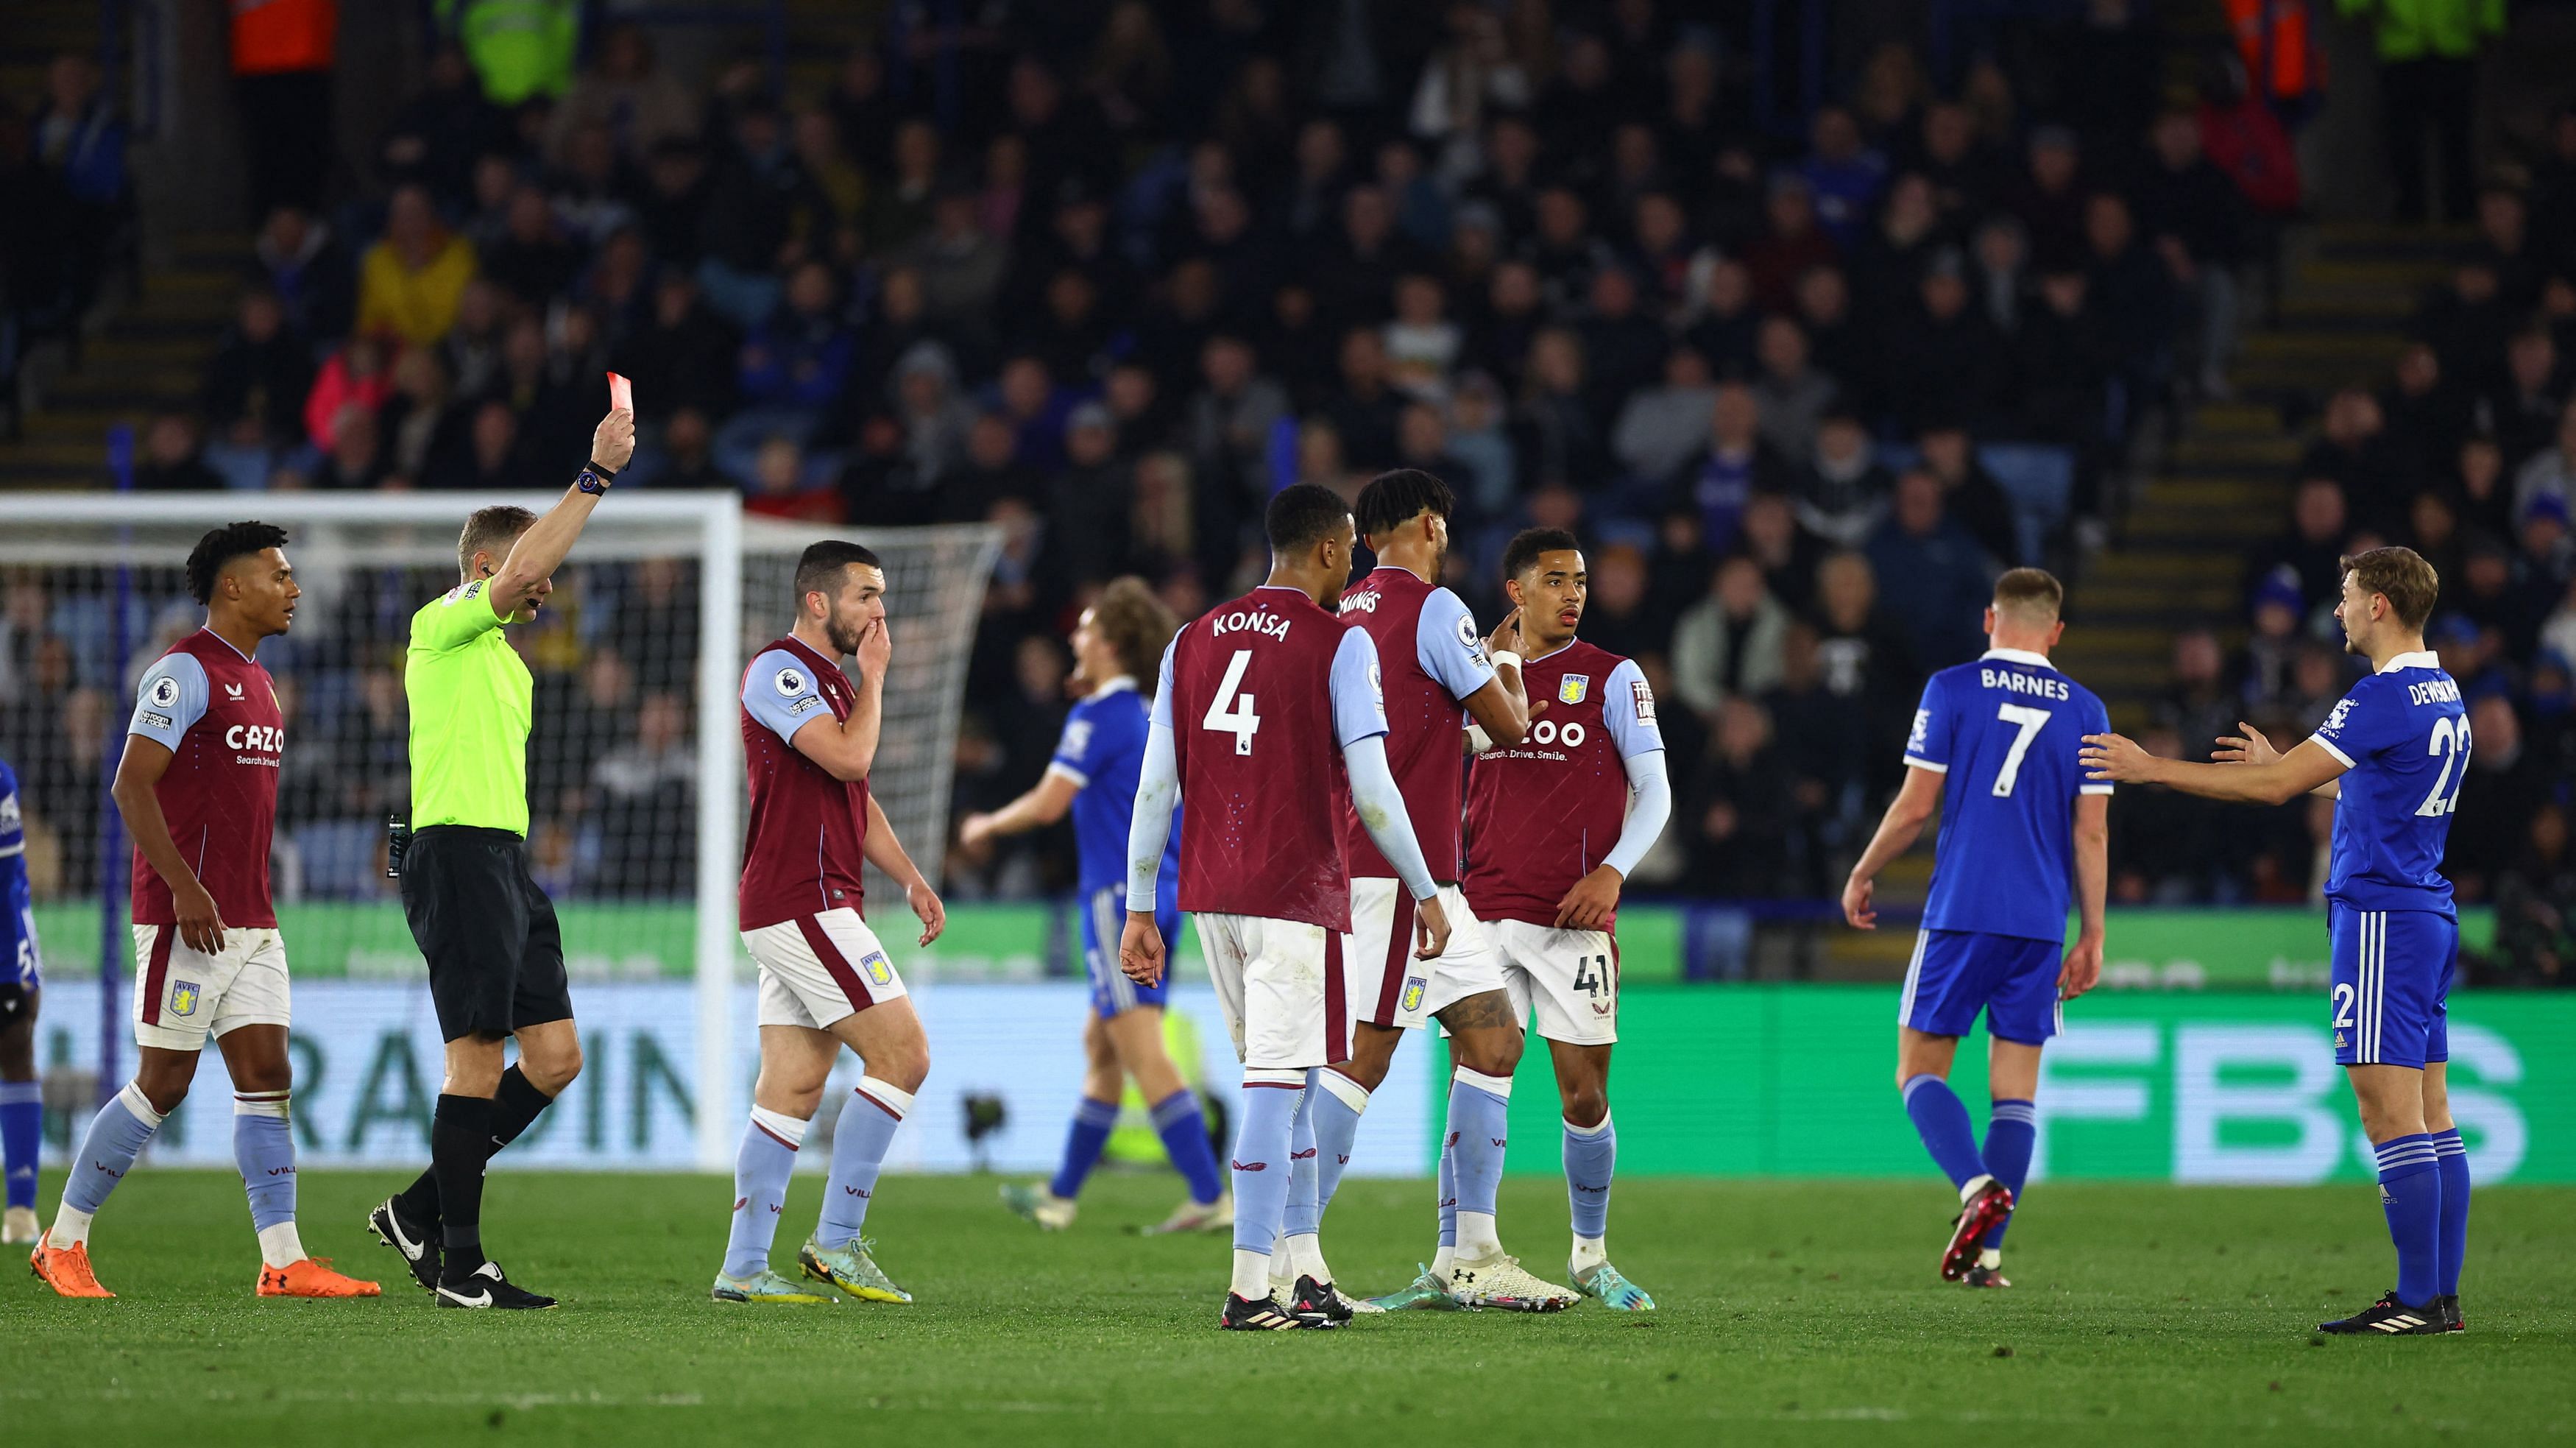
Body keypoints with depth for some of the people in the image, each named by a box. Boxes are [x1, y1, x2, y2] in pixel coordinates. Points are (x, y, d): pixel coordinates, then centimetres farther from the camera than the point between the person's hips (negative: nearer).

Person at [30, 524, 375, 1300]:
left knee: (266, 1077, 1)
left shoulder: (257, 682, 18)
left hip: (250, 922, 9)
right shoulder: (186, 672, -11)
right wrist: (185, 888, -24)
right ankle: (63, 1243, 6)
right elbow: (131, 784, -17)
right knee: (163, 1084, -5)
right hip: (188, 916, -9)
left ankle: (284, 1262, -2)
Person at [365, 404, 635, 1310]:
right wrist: (597, 476, -23)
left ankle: (421, 1211, 14)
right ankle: (460, 1268, -6)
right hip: (457, 853, -10)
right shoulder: (444, 626, -5)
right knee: (478, 1059, -9)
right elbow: (523, 568, -23)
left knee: (555, 1057, 6)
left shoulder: (499, 655, 24)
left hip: (503, 861, 10)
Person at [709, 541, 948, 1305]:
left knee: (793, 1089, 6)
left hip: (811, 909, 10)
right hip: (801, 904, -10)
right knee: (902, 1053, -10)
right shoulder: (779, 671, -10)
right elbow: (850, 758, -22)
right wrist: (873, 676, -8)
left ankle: (744, 1266, 5)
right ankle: (837, 1240, -7)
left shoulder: (829, 681, 21)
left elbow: (857, 798, 28)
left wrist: (912, 880, 19)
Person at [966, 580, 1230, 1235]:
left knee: (1144, 1053, -11)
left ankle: (1210, 1197, -19)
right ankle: (1061, 1195, 25)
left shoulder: (1097, 717, -11)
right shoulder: (1151, 716, 15)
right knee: (1101, 1044, 17)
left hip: (1121, 898, -9)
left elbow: (1048, 804, -15)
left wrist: (986, 826, 2)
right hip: (1161, 895, 9)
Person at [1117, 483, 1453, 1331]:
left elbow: (1155, 788, 9)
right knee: (1280, 1081, -7)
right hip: (1298, 895, -6)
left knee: (1276, 1080, 17)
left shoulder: (1193, 642, 11)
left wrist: (1140, 911, 13)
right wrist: (1425, 893, 0)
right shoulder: (1341, 645, -5)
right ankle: (1250, 1289, -12)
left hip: (1210, 895, 6)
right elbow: (1370, 790, -10)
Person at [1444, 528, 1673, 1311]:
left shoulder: (1612, 678, 3)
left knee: (1584, 1096, 0)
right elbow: (1447, 790, 20)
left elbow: (1654, 792, 1)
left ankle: (1590, 1257, 18)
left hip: (1574, 918, -2)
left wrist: (1612, 871, -13)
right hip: (1484, 913, 2)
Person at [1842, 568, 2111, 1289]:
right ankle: (1986, 1253, 2)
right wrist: (2092, 936, 12)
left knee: (1920, 1069, 4)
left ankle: (1977, 1185, -21)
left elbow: (1916, 805, -3)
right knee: (2015, 1087, 8)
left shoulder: (1952, 690, -1)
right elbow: (2092, 833, 6)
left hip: (1960, 913, -3)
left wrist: (1861, 875, 12)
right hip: (2041, 924, 3)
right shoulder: (2083, 710, 7)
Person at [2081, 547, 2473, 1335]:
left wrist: (2150, 768, -10)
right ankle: (2440, 1295, 8)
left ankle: (2419, 1298, -12)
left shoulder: (2385, 698, -16)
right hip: (2430, 916, 10)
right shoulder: (2443, 695, 14)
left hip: (2381, 916, -10)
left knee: (2390, 1114, -10)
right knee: (2430, 1116, 9)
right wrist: (2281, 765, 35)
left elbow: (2275, 786, -17)